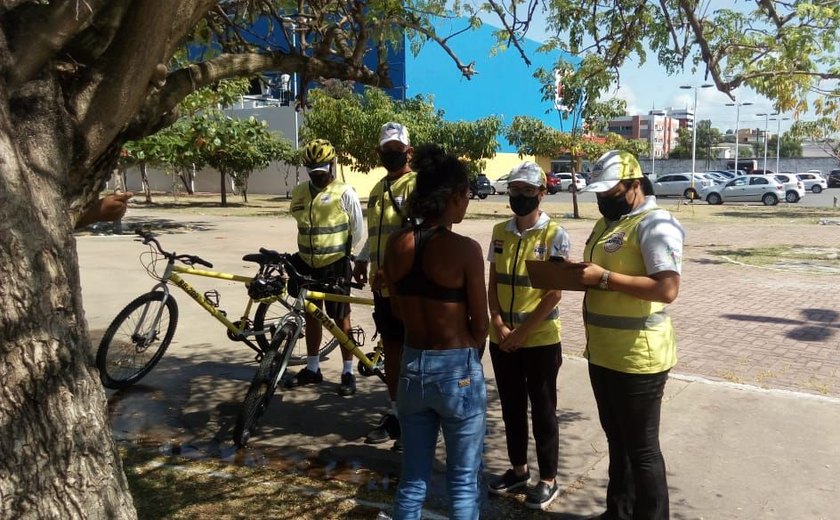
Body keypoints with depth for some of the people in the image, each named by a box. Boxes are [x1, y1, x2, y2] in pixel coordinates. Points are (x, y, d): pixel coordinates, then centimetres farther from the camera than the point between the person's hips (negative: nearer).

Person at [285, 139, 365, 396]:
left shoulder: (345, 193, -11)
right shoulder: (299, 192, 4)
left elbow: (357, 230, -3)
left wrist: (341, 252, 5)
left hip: (335, 265, -5)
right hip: (306, 264, 5)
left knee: (340, 318, 3)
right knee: (311, 315, 14)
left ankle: (348, 371, 13)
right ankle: (312, 368, 27)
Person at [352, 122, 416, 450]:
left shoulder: (415, 186, -10)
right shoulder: (378, 188, 16)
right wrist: (362, 259, 12)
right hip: (382, 285, 8)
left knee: (410, 352, 2)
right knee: (390, 348, 15)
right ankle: (395, 413, 29)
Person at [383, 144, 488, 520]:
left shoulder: (396, 244, -2)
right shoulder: (465, 249, -17)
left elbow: (399, 311, 8)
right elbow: (480, 324, -8)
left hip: (411, 366, 5)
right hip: (457, 370, -5)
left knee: (412, 479, 19)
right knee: (463, 482, 12)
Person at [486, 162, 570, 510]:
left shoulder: (554, 235, -9)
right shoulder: (500, 232, 5)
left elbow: (554, 293, -12)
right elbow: (492, 284, 6)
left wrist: (522, 331, -14)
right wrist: (499, 325, -7)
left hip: (540, 340, -5)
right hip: (501, 339, 5)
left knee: (542, 411, 7)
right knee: (511, 408, 16)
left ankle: (548, 480, 21)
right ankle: (518, 469, 33)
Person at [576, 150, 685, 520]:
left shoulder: (655, 224, -15)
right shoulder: (607, 223, 13)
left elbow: (667, 289, -26)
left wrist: (604, 277, -25)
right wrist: (579, 274, 2)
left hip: (637, 359, -9)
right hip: (603, 354, 9)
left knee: (641, 447, 5)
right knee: (617, 440, 22)